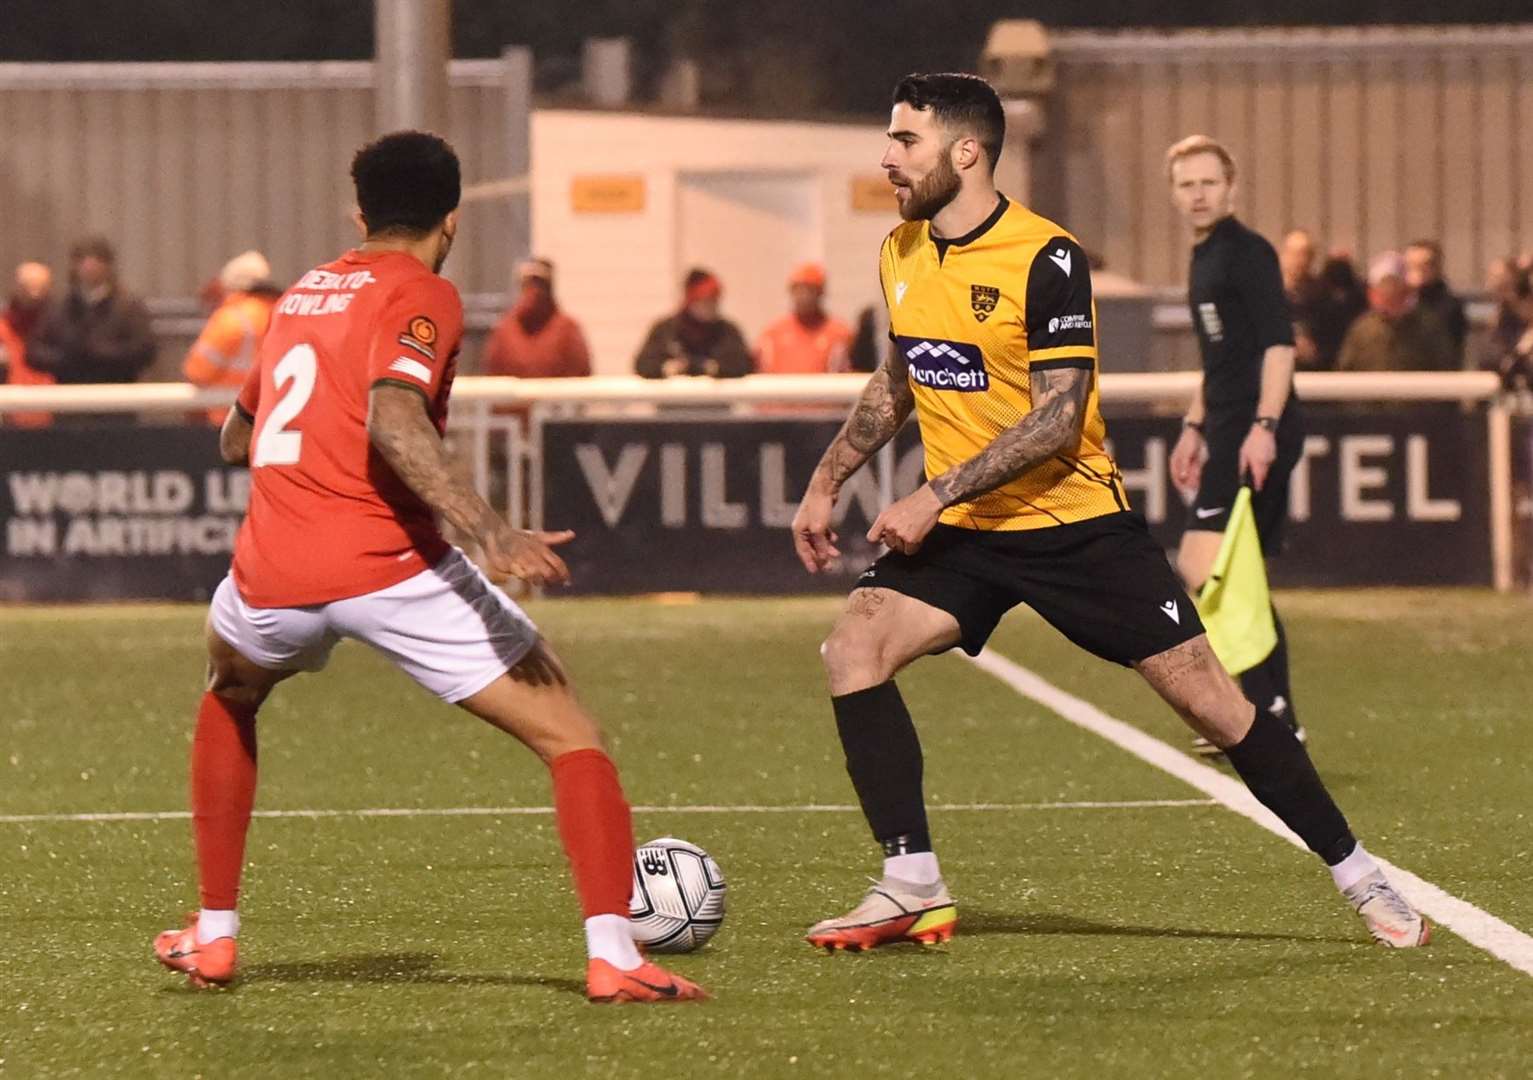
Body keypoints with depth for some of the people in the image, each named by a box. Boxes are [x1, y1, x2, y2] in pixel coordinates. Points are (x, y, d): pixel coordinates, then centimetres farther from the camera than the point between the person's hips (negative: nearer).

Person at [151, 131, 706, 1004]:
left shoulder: (301, 296, 22)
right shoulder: (422, 297, 1)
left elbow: (235, 439, 35)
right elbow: (391, 419, -18)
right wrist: (491, 529, -24)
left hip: (274, 573, 6)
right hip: (390, 566, -6)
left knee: (231, 697, 38)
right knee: (573, 738, 0)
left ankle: (213, 938, 35)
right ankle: (614, 956, -17)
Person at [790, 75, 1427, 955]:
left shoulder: (1045, 259, -17)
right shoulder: (901, 255, 4)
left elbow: (1056, 420, -21)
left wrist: (934, 499, -24)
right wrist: (827, 485, 15)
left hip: (1074, 520, -6)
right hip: (960, 531, 6)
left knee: (1206, 695, -5)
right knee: (854, 647, -17)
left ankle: (1361, 880, 8)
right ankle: (913, 888, -12)